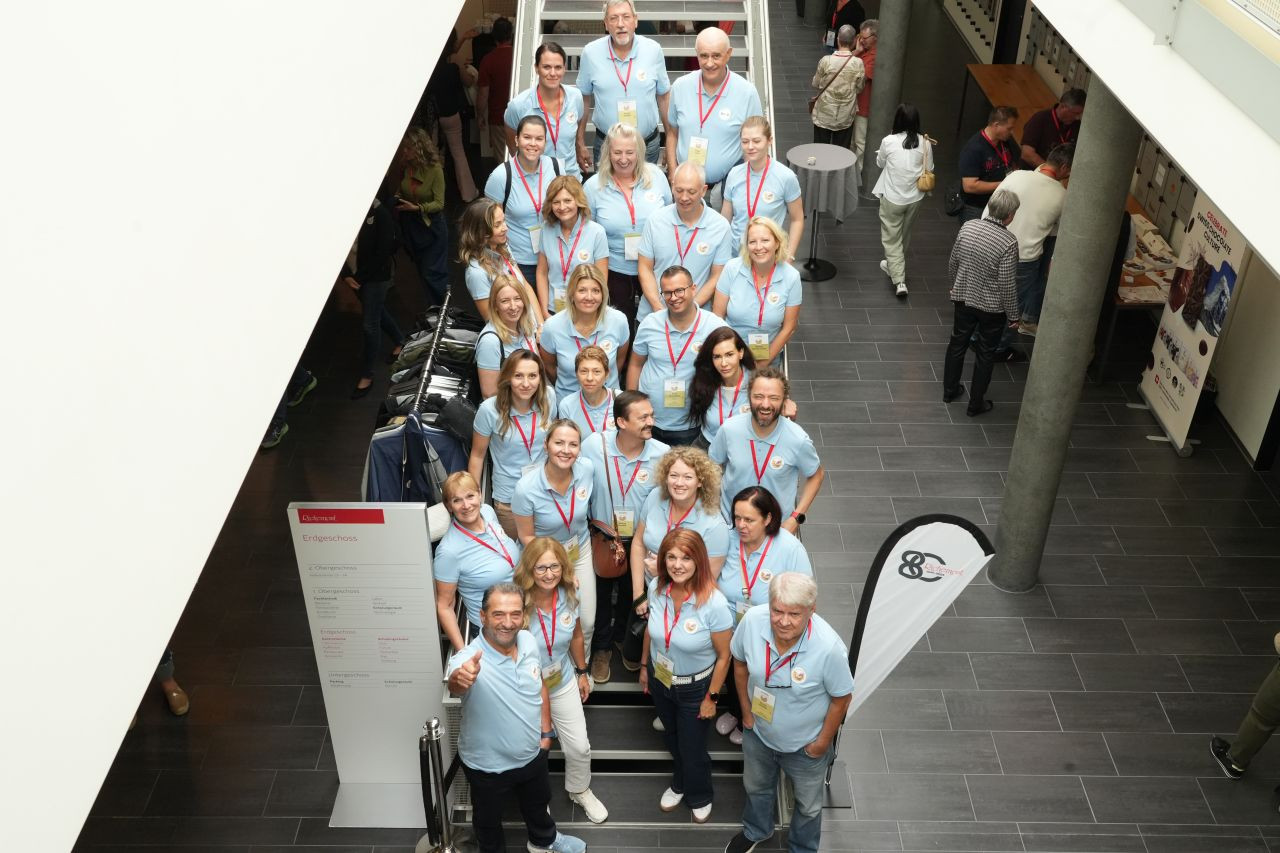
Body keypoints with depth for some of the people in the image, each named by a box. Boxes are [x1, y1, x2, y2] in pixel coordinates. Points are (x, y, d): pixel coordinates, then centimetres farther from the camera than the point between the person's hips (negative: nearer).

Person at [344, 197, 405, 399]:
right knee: (378, 311, 25)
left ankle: (366, 374, 13)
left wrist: (360, 276, -16)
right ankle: (400, 340, 51)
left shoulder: (380, 214, -18)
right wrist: (346, 275, -8)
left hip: (376, 275, -5)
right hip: (356, 276, 5)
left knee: (369, 324, -1)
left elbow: (384, 251, -17)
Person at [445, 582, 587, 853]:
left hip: (532, 754, 5)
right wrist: (459, 679, -81)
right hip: (488, 766, -5)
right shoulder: (469, 660, -35)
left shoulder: (529, 641, -14)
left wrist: (546, 731, 5)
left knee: (539, 803, 31)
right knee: (489, 820, 22)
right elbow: (454, 685, -59)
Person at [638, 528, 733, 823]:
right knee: (672, 739, 28)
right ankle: (680, 785, 59)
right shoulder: (656, 588, -19)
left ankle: (700, 798, 48)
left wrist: (711, 698, -12)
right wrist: (644, 666, 11)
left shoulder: (714, 604, -32)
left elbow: (723, 656, -19)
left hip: (695, 688, -4)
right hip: (660, 679, 4)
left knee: (692, 749, 15)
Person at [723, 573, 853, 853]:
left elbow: (841, 698, -19)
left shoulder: (829, 648, -38)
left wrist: (824, 741, -9)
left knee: (808, 805, 26)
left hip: (804, 745, -3)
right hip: (758, 733, 3)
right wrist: (746, 711, -1)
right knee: (756, 787, 33)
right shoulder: (752, 620, -29)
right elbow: (740, 663, -6)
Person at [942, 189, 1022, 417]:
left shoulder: (968, 227, -11)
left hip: (963, 298, 5)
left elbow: (953, 263, 2)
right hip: (992, 307, -4)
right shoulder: (1008, 242, -26)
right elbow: (1007, 285, -20)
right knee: (984, 354, 12)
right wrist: (1013, 314, -6)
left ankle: (949, 390, 39)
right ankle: (976, 404, 26)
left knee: (957, 344, 23)